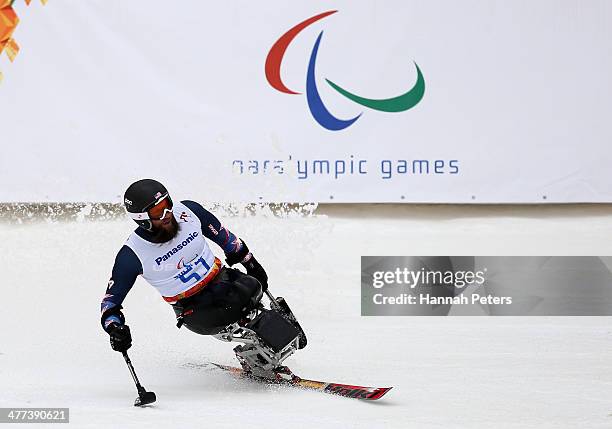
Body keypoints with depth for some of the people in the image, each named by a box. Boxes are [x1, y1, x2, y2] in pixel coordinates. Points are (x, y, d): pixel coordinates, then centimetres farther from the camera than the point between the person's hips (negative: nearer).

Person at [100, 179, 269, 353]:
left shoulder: (188, 211, -10)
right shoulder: (133, 254, -17)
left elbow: (224, 237, 8)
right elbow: (111, 298, -6)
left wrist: (252, 264, 19)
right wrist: (114, 328, -26)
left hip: (222, 280, 3)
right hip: (193, 308, -3)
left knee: (251, 289, -28)